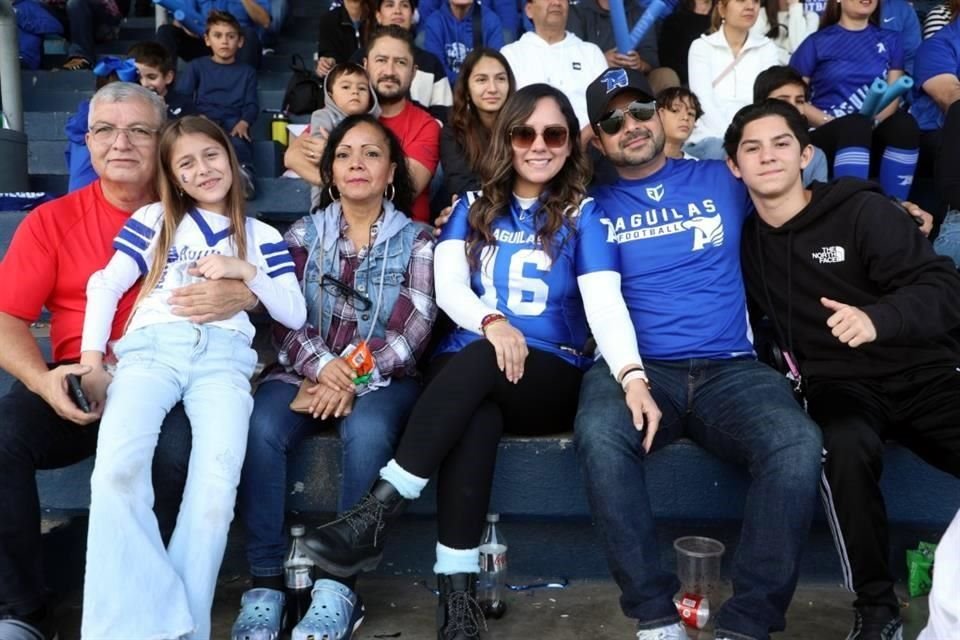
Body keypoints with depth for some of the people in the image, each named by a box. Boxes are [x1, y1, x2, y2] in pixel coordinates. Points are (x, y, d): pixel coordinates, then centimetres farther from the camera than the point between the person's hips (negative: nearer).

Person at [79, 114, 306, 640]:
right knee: (115, 473, -30)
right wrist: (91, 360, 0)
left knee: (216, 489, -27)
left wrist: (246, 272, 4)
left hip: (223, 355, 0)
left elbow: (295, 315, 18)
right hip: (150, 348, 0)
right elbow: (106, 285, 13)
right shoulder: (153, 219, 24)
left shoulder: (262, 235, 24)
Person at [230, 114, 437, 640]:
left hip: (382, 377, -1)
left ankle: (339, 586, -24)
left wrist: (354, 380, -19)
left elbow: (411, 331, -5)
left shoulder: (416, 241, 6)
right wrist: (322, 364, -20)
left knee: (366, 433, -35)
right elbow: (282, 318, 0)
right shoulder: (303, 234, 11)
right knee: (261, 428, -30)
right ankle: (266, 584, -22)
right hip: (305, 371, 2)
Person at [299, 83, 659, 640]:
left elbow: (605, 300, -10)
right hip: (468, 371, 1)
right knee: (475, 417, -35)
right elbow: (448, 286, -1)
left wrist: (632, 375, -29)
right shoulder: (474, 207, 14)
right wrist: (492, 321, -24)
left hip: (554, 377, -1)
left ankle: (380, 509, -34)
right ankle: (457, 588, -33)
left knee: (480, 362, -35)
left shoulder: (584, 214, 6)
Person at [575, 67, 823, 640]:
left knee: (799, 444, -28)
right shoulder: (594, 207, 13)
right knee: (598, 435, -34)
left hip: (730, 369, 1)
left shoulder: (722, 181, 15)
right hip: (634, 369, -1)